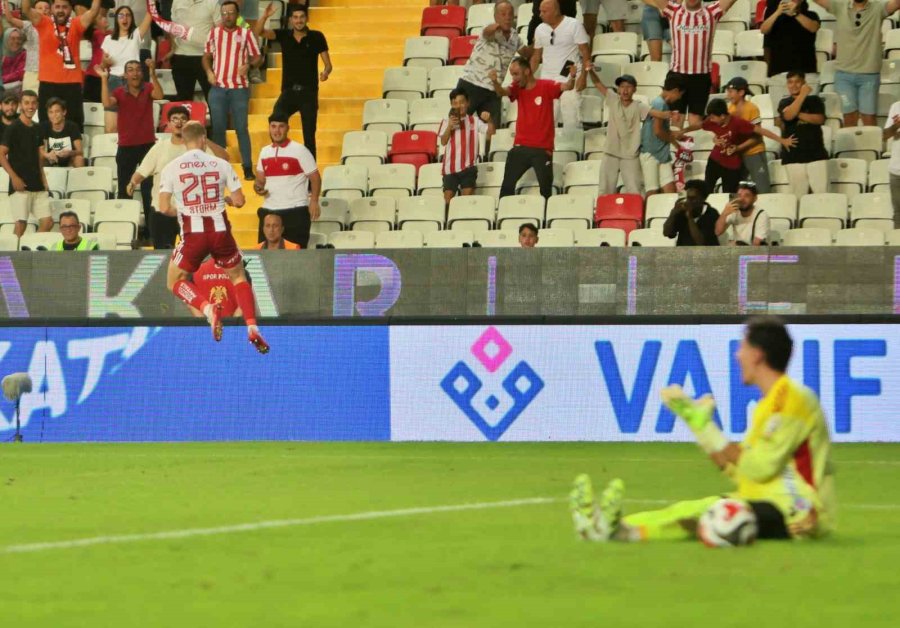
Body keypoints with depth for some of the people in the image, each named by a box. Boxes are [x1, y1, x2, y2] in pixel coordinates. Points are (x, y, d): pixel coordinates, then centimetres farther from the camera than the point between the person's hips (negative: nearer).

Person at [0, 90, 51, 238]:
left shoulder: (37, 128, 14)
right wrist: (14, 177, -15)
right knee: (21, 223, -10)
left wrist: (43, 180, 12)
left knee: (47, 222, 1)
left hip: (37, 186, 6)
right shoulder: (13, 128, -5)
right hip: (20, 186, -6)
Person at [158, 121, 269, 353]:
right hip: (220, 230, 2)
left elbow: (164, 208, -5)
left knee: (175, 281, 16)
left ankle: (208, 308, -12)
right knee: (239, 277, 21)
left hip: (193, 233, -2)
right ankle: (252, 328, 4)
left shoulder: (172, 168, -3)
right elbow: (239, 201, 1)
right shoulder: (221, 164, 0)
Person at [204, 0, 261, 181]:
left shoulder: (246, 34, 1)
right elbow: (207, 56, 15)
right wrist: (209, 72, -3)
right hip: (218, 87, 2)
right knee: (218, 128, 3)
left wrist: (249, 65, -17)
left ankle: (248, 168, 1)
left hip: (240, 88, -2)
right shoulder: (214, 33, 7)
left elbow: (258, 57, 3)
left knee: (242, 127, -2)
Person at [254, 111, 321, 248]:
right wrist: (258, 187, -4)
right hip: (269, 210, 6)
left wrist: (314, 201, -14)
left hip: (296, 211, -6)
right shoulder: (264, 152, 12)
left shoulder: (299, 150, -5)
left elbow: (315, 177, -3)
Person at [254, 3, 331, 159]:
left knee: (309, 136, 2)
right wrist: (265, 16, -24)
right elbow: (258, 32, -7)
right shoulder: (284, 35, 3)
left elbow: (328, 64, 1)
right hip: (288, 91, 1)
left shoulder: (316, 37, -1)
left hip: (309, 92, -1)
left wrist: (325, 72, -22)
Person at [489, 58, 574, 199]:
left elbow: (566, 87, -17)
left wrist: (572, 78, -41)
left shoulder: (546, 87, -5)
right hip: (521, 147, 3)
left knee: (546, 189, 2)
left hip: (542, 149, -3)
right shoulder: (517, 88, 4)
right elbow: (502, 92, -13)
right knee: (507, 186, 3)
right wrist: (495, 82, -37)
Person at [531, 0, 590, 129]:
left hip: (569, 80, -5)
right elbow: (536, 57, 18)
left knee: (571, 121, -10)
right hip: (546, 80, 5)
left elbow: (585, 52, -5)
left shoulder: (574, 25, -4)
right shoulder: (540, 29, 11)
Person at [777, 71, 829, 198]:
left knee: (822, 193, -9)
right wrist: (802, 95, -15)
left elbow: (820, 119, -6)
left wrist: (798, 114, -9)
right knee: (798, 196, 1)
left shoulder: (815, 100, 9)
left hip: (816, 155, 0)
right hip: (793, 157, 0)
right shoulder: (784, 103, 8)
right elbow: (788, 115, -14)